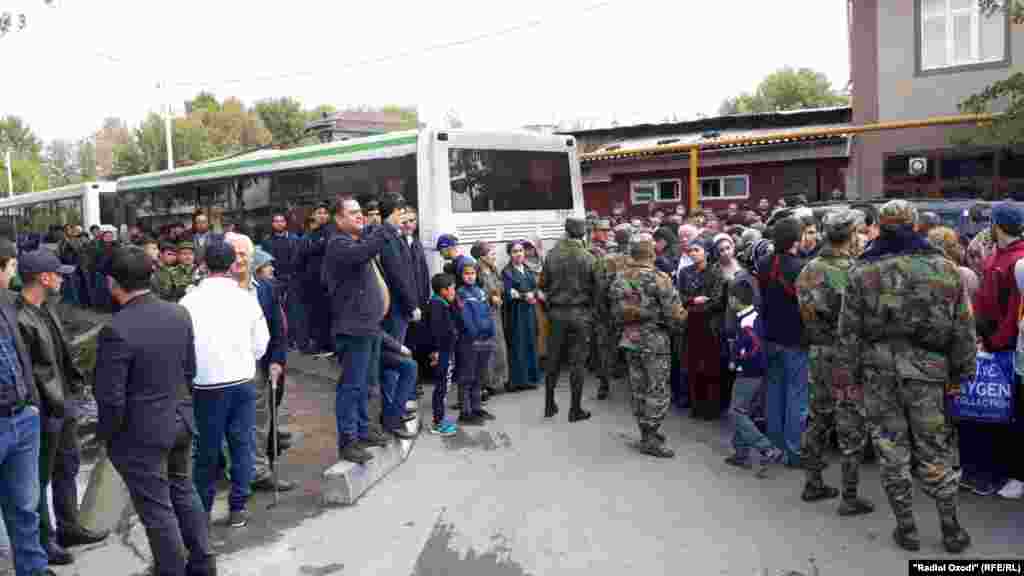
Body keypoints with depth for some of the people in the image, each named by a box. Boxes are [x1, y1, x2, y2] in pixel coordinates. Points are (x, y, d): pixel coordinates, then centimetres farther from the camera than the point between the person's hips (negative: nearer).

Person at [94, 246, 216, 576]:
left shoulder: (116, 331, -23)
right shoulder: (179, 314, -3)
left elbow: (111, 398, -19)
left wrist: (106, 435, -2)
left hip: (141, 434, -7)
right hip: (181, 422, 7)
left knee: (158, 510, 8)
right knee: (183, 491, 24)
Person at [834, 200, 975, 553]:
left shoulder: (862, 272, -3)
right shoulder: (944, 268, 1)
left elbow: (848, 333, -3)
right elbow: (963, 329, 4)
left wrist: (845, 378, 3)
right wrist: (961, 373, 14)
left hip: (878, 369, -1)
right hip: (927, 369, 1)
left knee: (891, 449, 9)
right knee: (933, 449, 13)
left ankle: (906, 528, 18)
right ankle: (951, 529, 21)